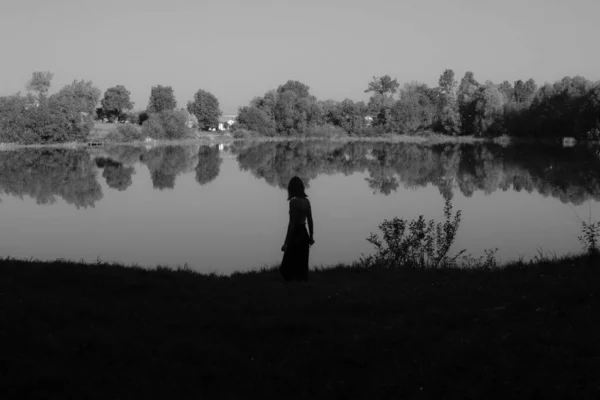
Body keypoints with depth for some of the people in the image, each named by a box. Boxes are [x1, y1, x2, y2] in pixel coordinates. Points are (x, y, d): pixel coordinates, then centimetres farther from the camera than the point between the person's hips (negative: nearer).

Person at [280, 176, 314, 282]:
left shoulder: (294, 201, -16)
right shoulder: (306, 201, 6)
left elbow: (292, 223, -18)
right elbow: (310, 220, 13)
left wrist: (286, 242, -16)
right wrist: (311, 236, 26)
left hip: (296, 235, -8)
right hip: (304, 234, 8)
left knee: (289, 266, -3)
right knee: (301, 265, 14)